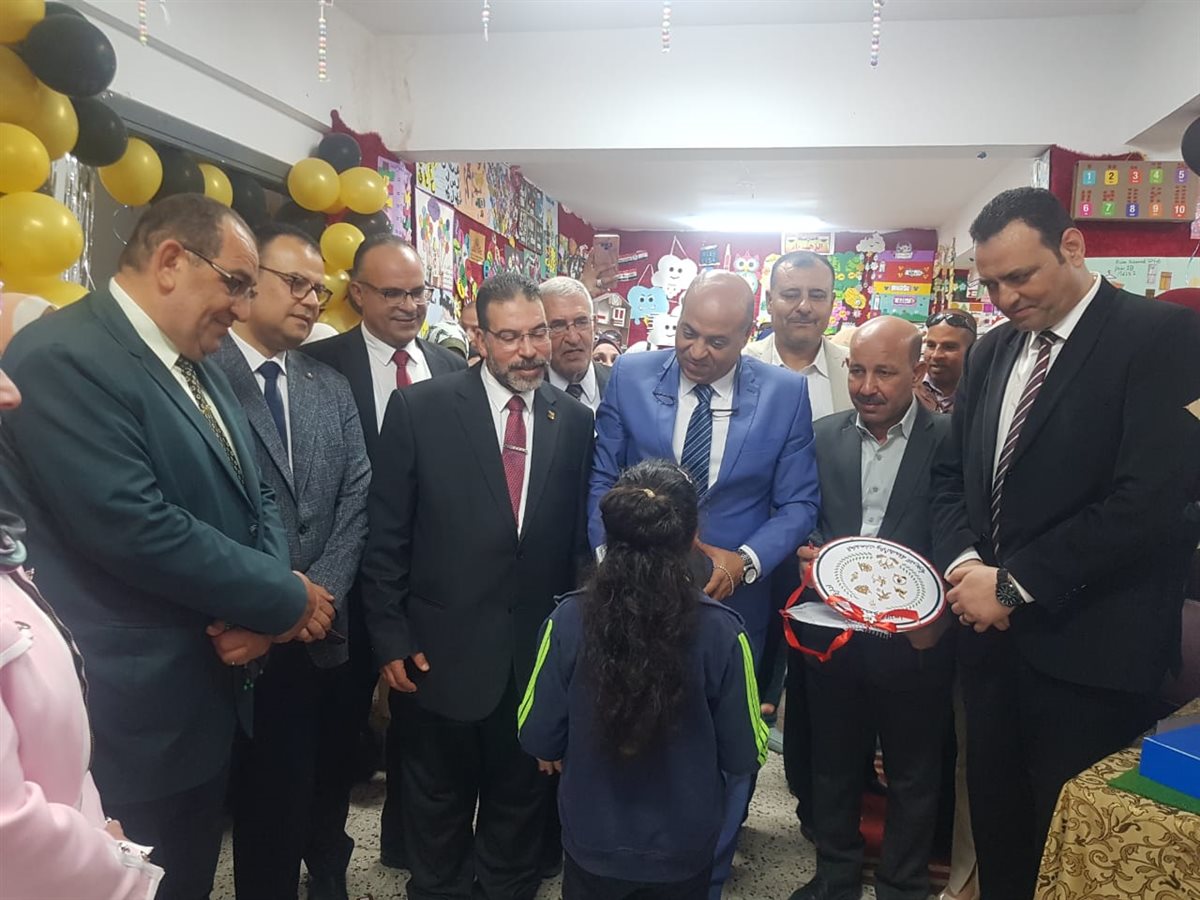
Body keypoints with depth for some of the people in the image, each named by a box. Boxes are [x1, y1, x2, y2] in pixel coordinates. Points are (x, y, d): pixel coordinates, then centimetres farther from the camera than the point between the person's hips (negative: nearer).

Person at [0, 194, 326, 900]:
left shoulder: (201, 369, 10)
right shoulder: (64, 357, -19)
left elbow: (257, 496, 10)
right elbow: (134, 529, -28)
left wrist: (267, 597, -11)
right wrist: (284, 599, -16)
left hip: (211, 698, 8)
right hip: (139, 714, -8)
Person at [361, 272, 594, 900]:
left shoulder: (575, 421, 0)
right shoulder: (419, 409, -8)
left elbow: (579, 538, 5)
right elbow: (386, 535, -6)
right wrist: (390, 637, -7)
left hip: (538, 654, 2)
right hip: (443, 652, -2)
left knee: (520, 801, 21)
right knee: (438, 806, 19)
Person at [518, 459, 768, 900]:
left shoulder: (568, 619, -21)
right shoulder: (721, 631, -23)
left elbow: (538, 737, -10)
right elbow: (743, 756, -12)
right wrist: (754, 721, 10)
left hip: (592, 843, 1)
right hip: (683, 849, 0)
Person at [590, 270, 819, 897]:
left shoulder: (785, 393, -7)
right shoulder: (630, 377, -6)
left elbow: (798, 503, -4)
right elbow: (603, 480, 0)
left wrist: (745, 560, -19)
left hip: (733, 600, 0)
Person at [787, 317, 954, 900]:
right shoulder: (823, 436, 1)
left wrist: (936, 612, -20)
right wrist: (808, 558, -16)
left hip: (914, 638, -2)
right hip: (830, 632, 3)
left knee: (913, 774, 16)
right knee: (833, 763, 19)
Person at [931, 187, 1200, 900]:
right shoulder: (992, 351, 11)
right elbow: (953, 476, 14)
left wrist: (1014, 585, -16)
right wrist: (964, 562, -6)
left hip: (1089, 652, -5)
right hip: (993, 636, 6)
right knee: (997, 828, 18)